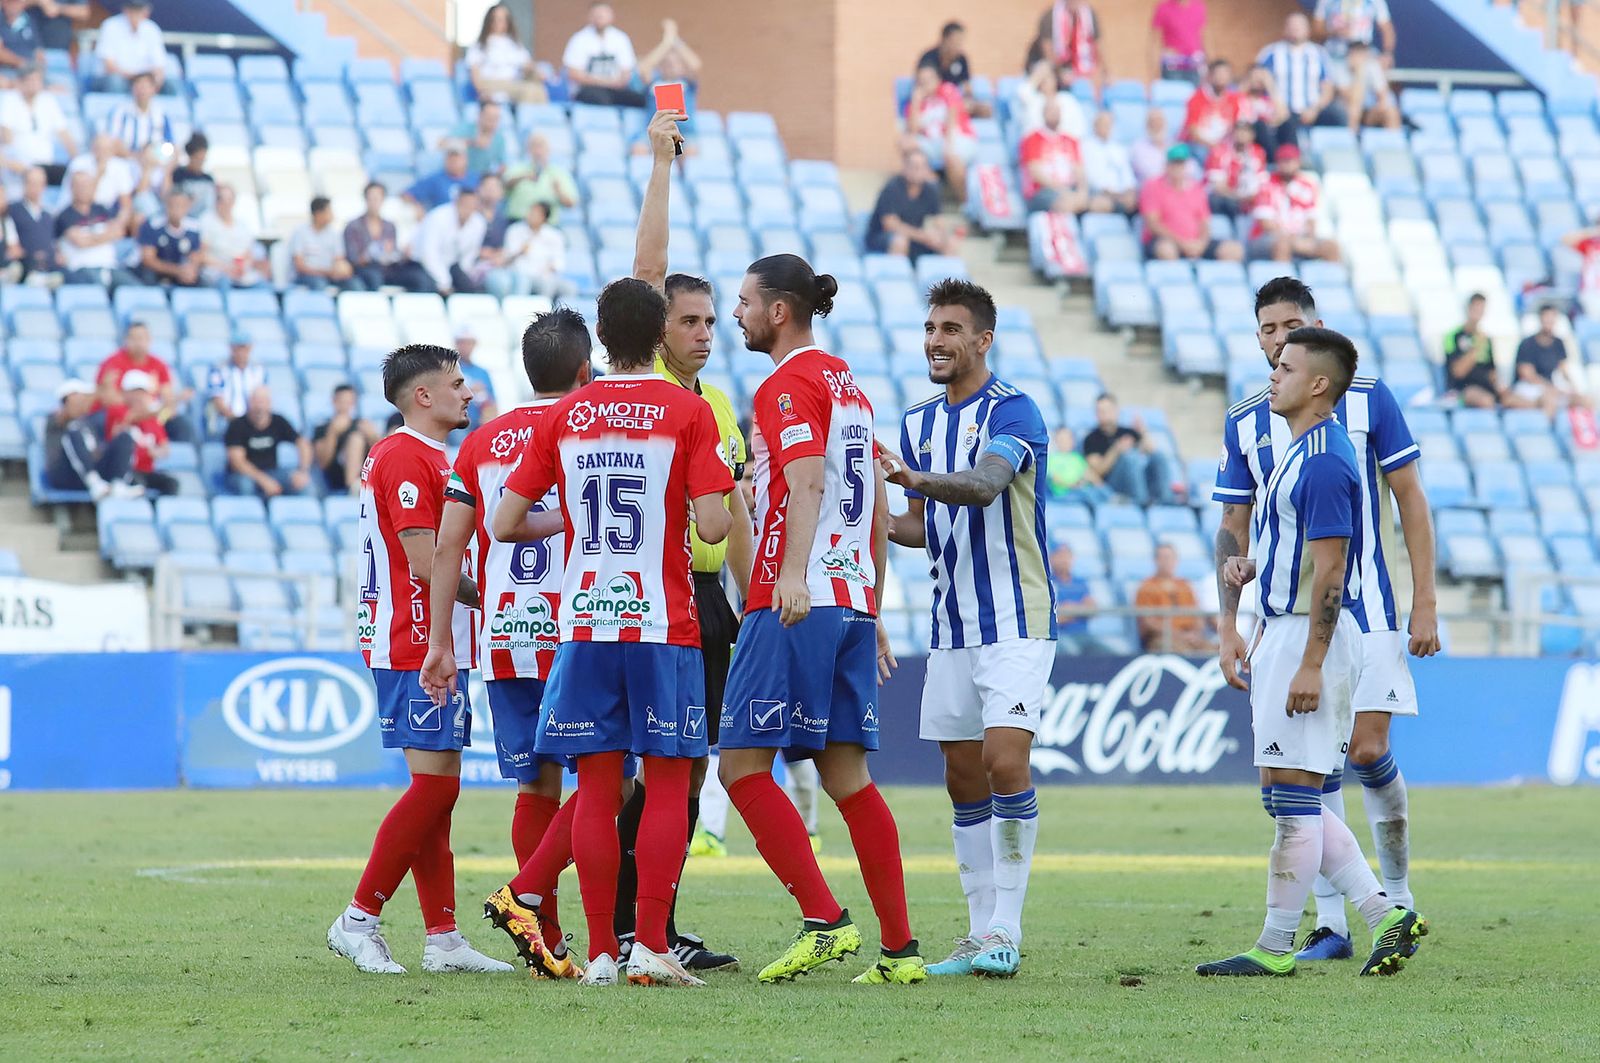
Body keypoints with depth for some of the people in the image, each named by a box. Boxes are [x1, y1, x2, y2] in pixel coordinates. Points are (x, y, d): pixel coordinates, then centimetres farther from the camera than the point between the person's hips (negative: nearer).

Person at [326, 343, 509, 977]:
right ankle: (359, 920, -8)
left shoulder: (426, 457, 21)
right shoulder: (405, 458, -12)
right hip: (417, 649, -11)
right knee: (435, 784, -12)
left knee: (438, 789, 8)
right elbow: (426, 562, -18)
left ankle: (443, 940, 8)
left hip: (433, 649, 11)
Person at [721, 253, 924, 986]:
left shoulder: (788, 385, -5)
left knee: (742, 765, -7)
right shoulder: (848, 387, 22)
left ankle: (825, 921, -17)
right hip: (852, 603, 9)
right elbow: (879, 518, 25)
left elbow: (806, 483, -21)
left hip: (794, 603, -9)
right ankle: (899, 948, 2)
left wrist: (794, 573, -35)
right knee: (847, 777, 7)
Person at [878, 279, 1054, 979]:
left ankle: (1006, 929, -11)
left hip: (1015, 621, -7)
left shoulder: (1012, 412, -10)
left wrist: (917, 480, -45)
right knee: (963, 778, 7)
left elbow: (984, 487, -28)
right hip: (951, 626, 7)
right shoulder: (918, 423, 13)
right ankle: (981, 933, 13)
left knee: (1004, 763, -16)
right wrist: (878, 524, -2)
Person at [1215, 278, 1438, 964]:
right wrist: (1228, 627, 3)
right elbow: (1234, 531, 11)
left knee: (1367, 752, -9)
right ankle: (1330, 923, 3)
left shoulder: (1367, 400, 0)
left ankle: (1397, 897, 11)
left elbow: (1409, 499, 2)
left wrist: (1426, 602, -4)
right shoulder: (1245, 423, 7)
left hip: (1364, 608, -2)